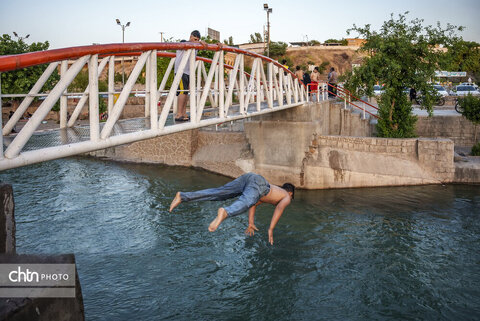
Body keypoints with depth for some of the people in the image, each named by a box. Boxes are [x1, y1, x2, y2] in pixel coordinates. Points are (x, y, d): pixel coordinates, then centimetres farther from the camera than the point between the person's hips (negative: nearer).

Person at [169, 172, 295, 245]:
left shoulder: (274, 189, 47)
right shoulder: (287, 197, 27)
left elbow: (254, 203, 42)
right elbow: (279, 208, 3)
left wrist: (251, 224, 39)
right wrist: (271, 229, 0)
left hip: (246, 178, 7)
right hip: (258, 182, -6)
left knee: (216, 194, -3)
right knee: (242, 204, -33)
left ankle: (182, 196, -15)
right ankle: (224, 213, -67)